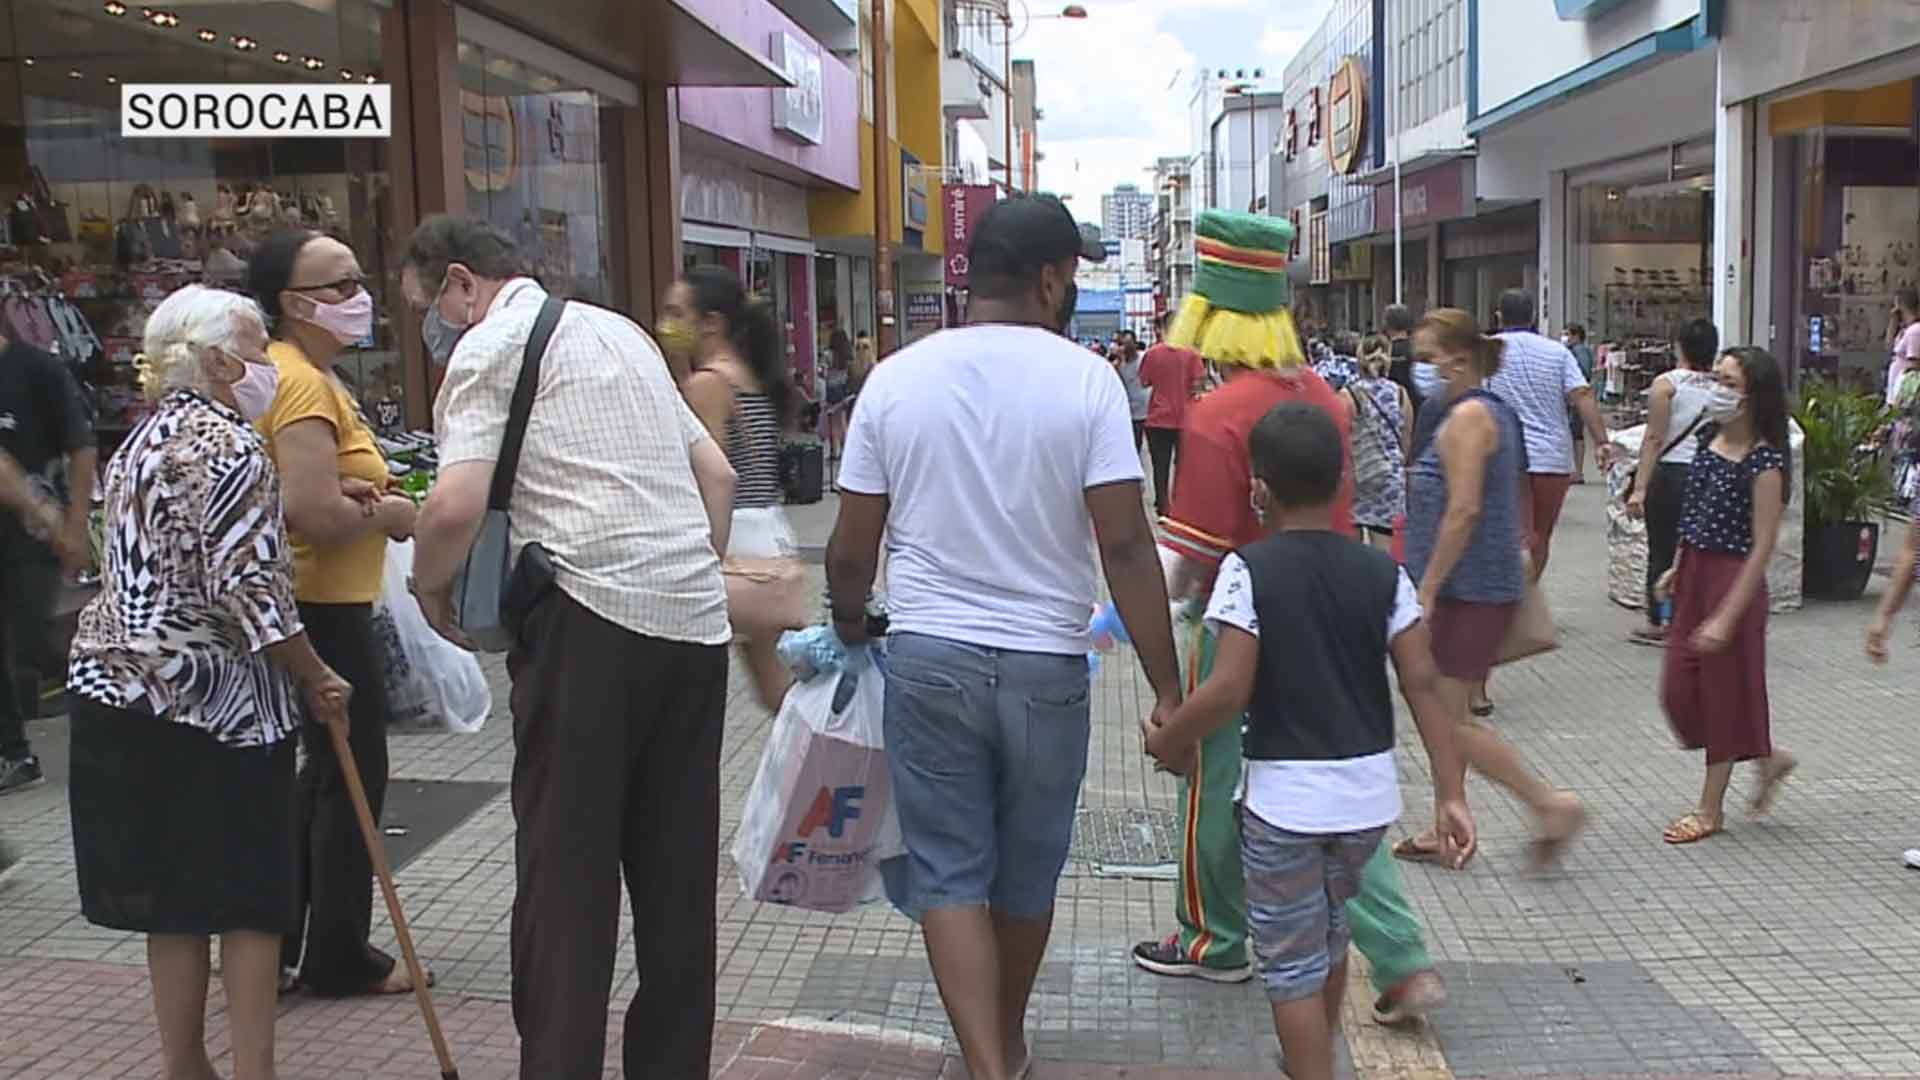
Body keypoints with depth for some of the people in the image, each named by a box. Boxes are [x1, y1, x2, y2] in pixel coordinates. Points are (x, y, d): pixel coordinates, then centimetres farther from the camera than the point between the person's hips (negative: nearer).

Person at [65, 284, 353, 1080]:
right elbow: (248, 587, -19)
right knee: (249, 894, 1)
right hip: (210, 696, -8)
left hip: (121, 684, 9)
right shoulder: (228, 447, -14)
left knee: (173, 893, 14)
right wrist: (318, 680, -11)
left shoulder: (146, 438, 15)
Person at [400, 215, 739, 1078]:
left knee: (565, 870, 0)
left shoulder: (491, 346, -1)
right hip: (696, 619, 7)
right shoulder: (622, 331, 22)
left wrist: (431, 587, 3)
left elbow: (456, 507, -14)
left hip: (591, 619, -7)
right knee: (678, 871, 12)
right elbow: (717, 475, 20)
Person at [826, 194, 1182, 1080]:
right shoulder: (1085, 381, -8)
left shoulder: (897, 379, -2)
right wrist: (1167, 689, -8)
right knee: (1026, 874, 18)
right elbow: (1125, 547, -13)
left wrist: (850, 624, 22)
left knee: (948, 873, 8)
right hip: (1044, 663, 0)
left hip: (928, 655, 1)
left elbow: (850, 549, 1)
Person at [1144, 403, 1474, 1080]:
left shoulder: (1249, 571, -12)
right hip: (1368, 794, 5)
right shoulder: (1382, 573, -1)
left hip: (1285, 796, -5)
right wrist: (1452, 794, -3)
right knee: (1330, 930, 28)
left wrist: (1167, 740, -1)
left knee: (1292, 961, 9)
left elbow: (1229, 691, -18)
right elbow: (1423, 684, -5)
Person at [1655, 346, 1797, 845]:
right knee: (1680, 689, 11)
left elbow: (1762, 546, -18)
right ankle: (1769, 757, 32)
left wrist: (1727, 617, -20)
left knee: (1723, 689, 6)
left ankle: (1710, 810, 20)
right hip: (1693, 572, 8)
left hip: (1733, 579, -8)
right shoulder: (1709, 438, 4)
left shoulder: (1763, 460, -18)